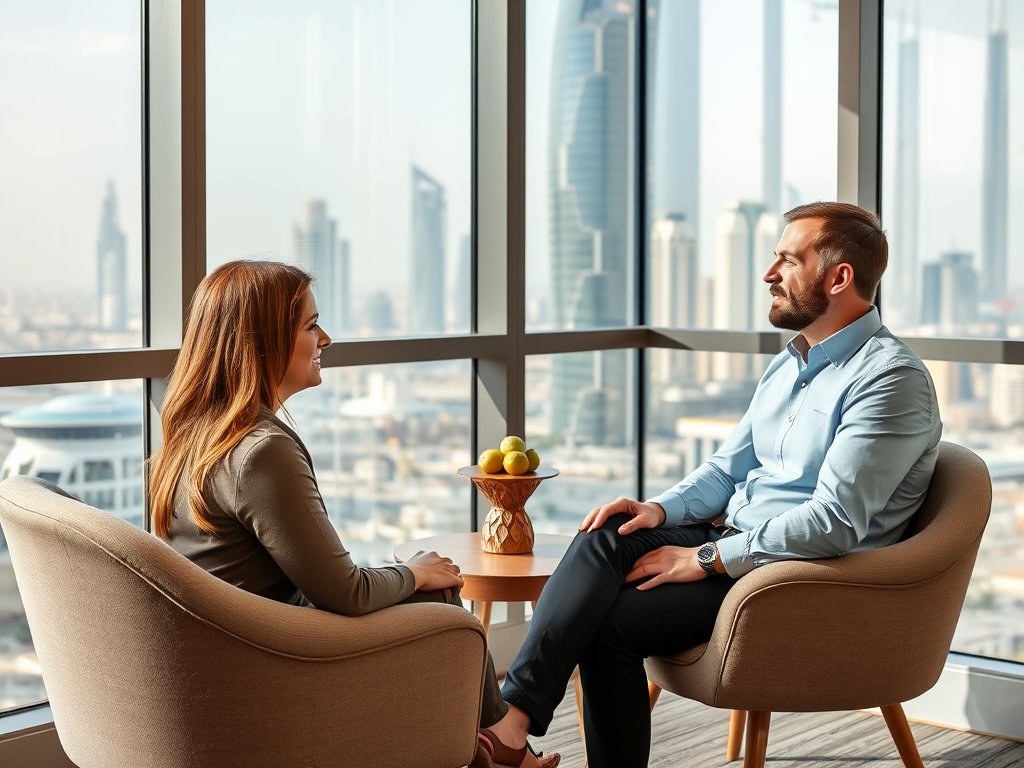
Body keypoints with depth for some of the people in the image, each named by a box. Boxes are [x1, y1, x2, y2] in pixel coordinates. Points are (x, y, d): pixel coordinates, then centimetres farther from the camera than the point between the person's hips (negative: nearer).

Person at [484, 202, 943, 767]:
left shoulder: (893, 379, -15)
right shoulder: (789, 364, 16)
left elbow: (834, 523, -23)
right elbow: (729, 467, 20)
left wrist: (707, 558, -19)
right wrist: (662, 509, -1)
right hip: (732, 543, 8)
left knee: (613, 623, -23)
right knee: (606, 537, -18)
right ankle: (514, 714, -23)